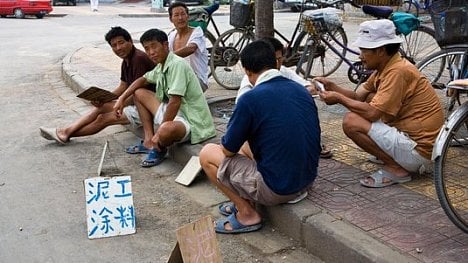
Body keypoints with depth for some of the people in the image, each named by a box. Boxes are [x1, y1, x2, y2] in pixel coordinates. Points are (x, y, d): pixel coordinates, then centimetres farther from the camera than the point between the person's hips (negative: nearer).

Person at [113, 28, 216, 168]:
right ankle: (149, 140, 10)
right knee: (139, 93, 14)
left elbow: (175, 103, -26)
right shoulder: (161, 66, 8)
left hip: (192, 121, -9)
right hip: (173, 113, 10)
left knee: (166, 130, -42)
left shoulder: (177, 64, -21)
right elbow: (143, 80, 27)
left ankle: (159, 149, -4)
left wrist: (159, 133, -20)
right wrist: (122, 98, 15)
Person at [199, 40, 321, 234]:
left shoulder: (250, 99, -17)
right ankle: (245, 201, 26)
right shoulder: (301, 90, 3)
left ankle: (247, 215, 8)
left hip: (275, 190, -7)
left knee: (207, 154, 7)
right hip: (307, 180, 8)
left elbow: (229, 150, -8)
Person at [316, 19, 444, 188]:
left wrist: (339, 98, -13)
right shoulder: (385, 67, 8)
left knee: (351, 122, -17)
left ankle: (396, 169, -8)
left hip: (419, 151, -10)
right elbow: (359, 96, 9)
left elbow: (372, 113, -25)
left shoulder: (398, 72, -21)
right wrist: (332, 87, -3)